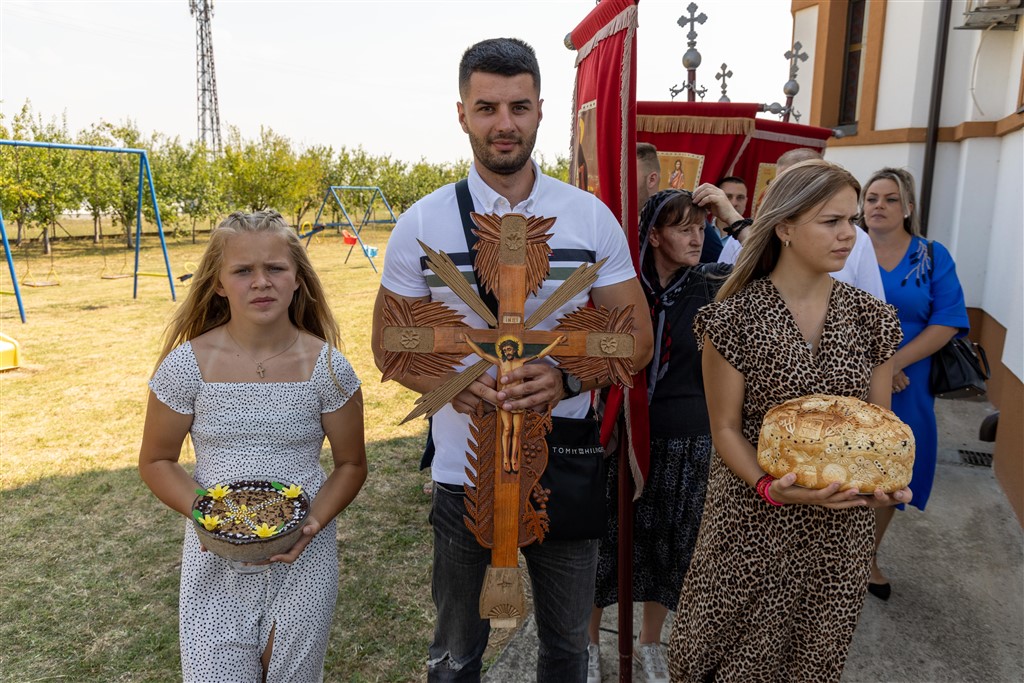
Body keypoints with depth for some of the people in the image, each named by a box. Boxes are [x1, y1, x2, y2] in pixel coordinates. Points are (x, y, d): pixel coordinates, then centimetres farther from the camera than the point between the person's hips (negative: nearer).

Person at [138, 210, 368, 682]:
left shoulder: (327, 368, -10)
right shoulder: (187, 365, -10)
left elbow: (351, 464, -1)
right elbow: (156, 462, 0)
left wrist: (314, 522, -17)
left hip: (303, 555, 1)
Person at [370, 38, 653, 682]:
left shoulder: (592, 217, -4)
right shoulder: (422, 223, -6)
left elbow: (636, 337, -1)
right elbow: (389, 343, 0)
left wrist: (565, 379, -21)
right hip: (465, 475, 0)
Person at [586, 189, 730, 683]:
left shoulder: (708, 287, -3)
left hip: (686, 440, 2)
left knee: (668, 545, 16)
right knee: (606, 540, 9)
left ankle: (650, 643, 40)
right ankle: (589, 640, 34)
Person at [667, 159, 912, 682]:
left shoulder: (871, 319, 0)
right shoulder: (736, 316, -12)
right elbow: (726, 429, -9)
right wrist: (770, 486, -25)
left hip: (843, 521, 3)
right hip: (752, 523, -3)